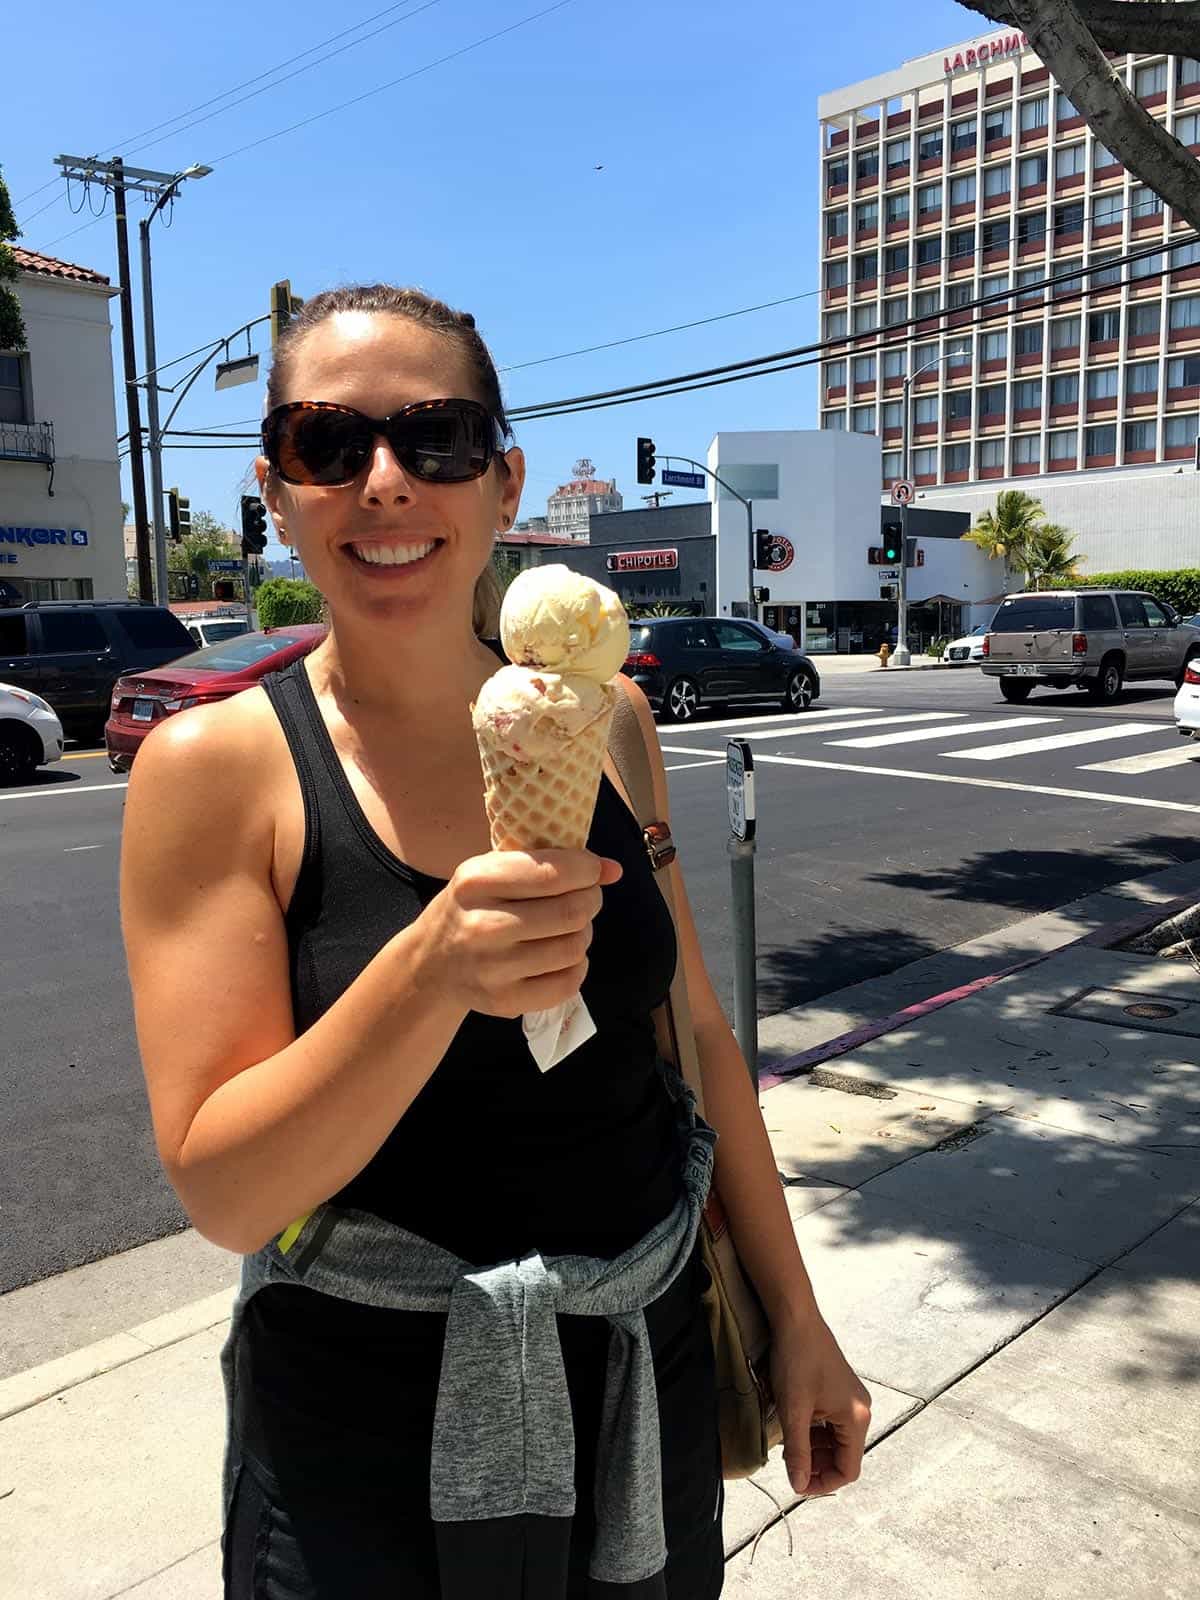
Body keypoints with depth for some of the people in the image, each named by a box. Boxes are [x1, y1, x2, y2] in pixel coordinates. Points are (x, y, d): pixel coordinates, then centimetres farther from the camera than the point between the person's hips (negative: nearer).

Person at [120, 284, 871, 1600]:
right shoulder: (219, 763, -15)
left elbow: (695, 1029, 4)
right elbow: (221, 1192, -17)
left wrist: (795, 1317, 7)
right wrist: (434, 968, -33)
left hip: (648, 1370, 4)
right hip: (370, 1425, -3)